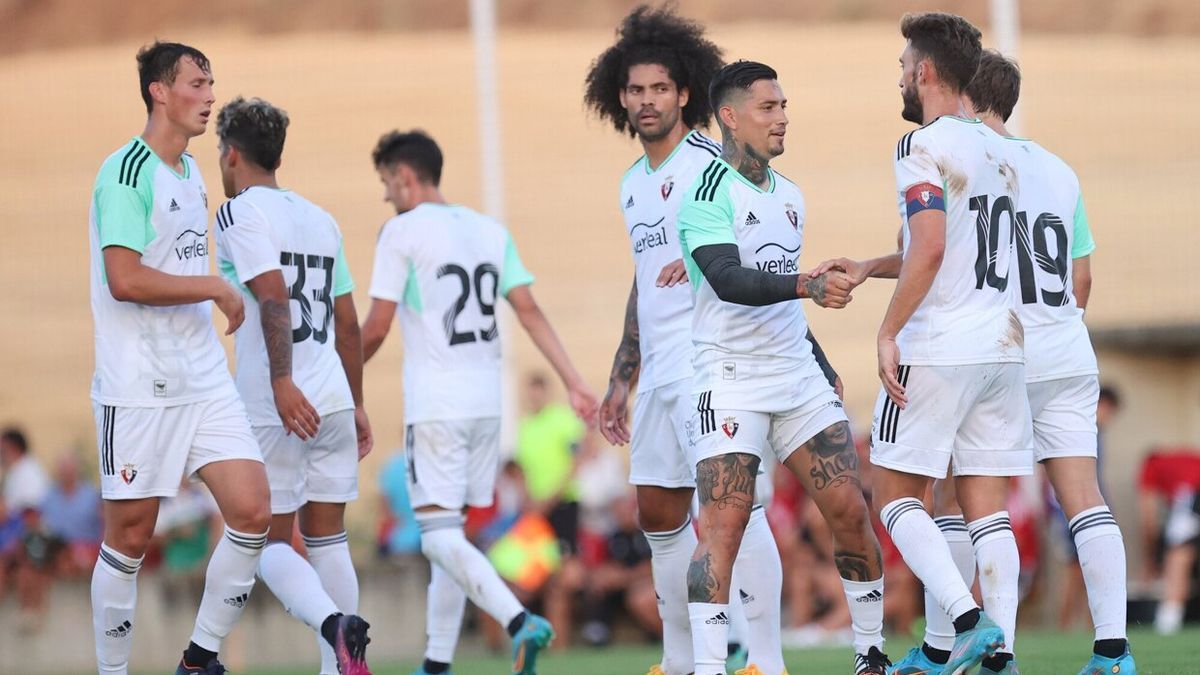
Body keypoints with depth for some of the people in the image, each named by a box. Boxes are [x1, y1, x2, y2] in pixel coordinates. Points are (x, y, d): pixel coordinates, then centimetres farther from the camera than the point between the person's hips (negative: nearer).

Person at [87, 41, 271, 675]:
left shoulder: (190, 172, 15)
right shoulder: (127, 171, -13)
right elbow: (125, 279, -22)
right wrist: (217, 287, -14)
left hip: (204, 380, 8)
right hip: (138, 388, -8)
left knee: (253, 510, -4)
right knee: (130, 536, -1)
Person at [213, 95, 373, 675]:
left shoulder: (240, 214, -5)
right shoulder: (320, 219, 17)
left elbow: (273, 296, -19)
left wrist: (281, 382, -25)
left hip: (275, 408, -6)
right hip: (334, 399, 6)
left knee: (270, 540, 0)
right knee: (327, 537, 11)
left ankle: (334, 623, -25)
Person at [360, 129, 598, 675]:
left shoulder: (402, 231, -6)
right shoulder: (491, 231, 12)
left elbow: (376, 328, -8)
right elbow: (530, 311, 7)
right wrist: (574, 382, 6)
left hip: (435, 404, -7)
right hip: (487, 400, 7)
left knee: (440, 536, -9)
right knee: (449, 534, 15)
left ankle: (519, 621, -30)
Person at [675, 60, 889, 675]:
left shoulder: (789, 198, 16)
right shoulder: (709, 191, -10)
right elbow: (729, 283, -23)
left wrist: (824, 371, 24)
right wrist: (807, 285, -36)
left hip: (797, 377, 7)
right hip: (730, 381, -7)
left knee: (849, 511, 2)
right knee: (724, 525, -14)